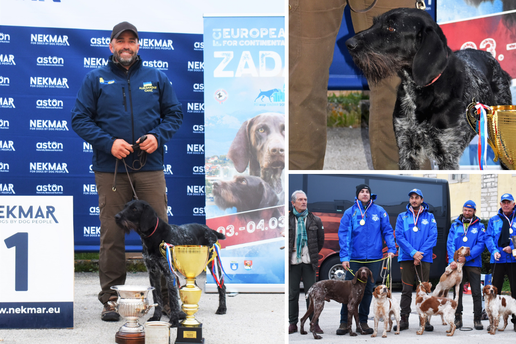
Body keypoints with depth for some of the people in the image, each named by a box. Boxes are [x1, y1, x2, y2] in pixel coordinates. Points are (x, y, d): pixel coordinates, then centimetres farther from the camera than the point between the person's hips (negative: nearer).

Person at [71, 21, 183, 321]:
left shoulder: (157, 78, 13)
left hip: (149, 168, 1)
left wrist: (158, 136, -5)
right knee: (112, 235, -1)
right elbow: (80, 119, 3)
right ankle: (111, 298, 6)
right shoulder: (96, 80, 8)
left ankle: (166, 295, 7)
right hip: (110, 170, -1)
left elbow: (174, 114, 14)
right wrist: (108, 143, -11)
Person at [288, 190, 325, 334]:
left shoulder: (315, 220, 7)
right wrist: (287, 255, 8)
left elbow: (320, 240, 17)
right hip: (292, 262, -1)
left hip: (308, 262, 1)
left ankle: (314, 323, 6)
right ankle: (293, 323, 10)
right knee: (292, 293, 4)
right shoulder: (287, 220, 1)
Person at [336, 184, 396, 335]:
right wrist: (344, 257, -11)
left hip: (374, 258, 1)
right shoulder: (350, 213, 1)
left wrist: (391, 249, -7)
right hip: (354, 258, -1)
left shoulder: (379, 211, 4)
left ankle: (363, 321, 18)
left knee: (368, 291, 8)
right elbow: (343, 235, -3)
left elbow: (387, 231, 7)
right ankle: (344, 322, 4)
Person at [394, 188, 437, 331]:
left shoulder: (429, 217, 9)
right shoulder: (402, 217, 9)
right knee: (406, 290, 0)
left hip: (424, 258, 0)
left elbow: (433, 237, 0)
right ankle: (404, 319, 4)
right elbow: (399, 236, -1)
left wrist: (421, 253, -12)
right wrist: (413, 252, -13)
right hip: (406, 258, 0)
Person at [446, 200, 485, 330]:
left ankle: (477, 319, 3)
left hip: (473, 264, -2)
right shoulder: (455, 225, 10)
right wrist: (452, 260, -13)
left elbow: (481, 245, -5)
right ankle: (458, 318, 11)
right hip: (457, 264, 2)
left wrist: (466, 257, -15)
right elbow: (450, 243, 2)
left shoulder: (479, 226, 5)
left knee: (476, 292, -3)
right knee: (457, 291, 4)